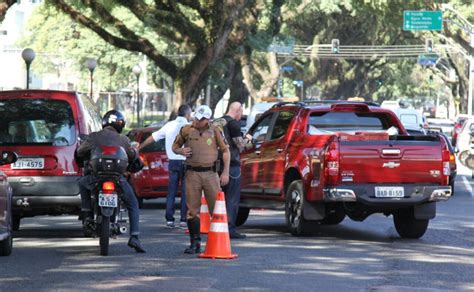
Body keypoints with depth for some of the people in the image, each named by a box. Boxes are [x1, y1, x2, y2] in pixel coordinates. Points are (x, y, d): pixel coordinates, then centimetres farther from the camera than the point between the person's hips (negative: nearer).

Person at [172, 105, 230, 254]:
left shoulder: (215, 131, 3)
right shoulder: (186, 130, 5)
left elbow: (225, 150, 7)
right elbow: (175, 146, 18)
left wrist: (226, 173, 0)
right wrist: (180, 151, -7)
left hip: (210, 173, -1)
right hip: (192, 174, 1)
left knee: (216, 208, 0)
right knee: (192, 209, 2)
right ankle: (195, 243, 9)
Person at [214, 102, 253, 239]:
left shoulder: (216, 122, 14)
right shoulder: (233, 123, -10)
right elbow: (240, 145, -10)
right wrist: (247, 139, 10)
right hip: (231, 164, -8)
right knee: (232, 198, -4)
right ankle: (230, 228, -8)